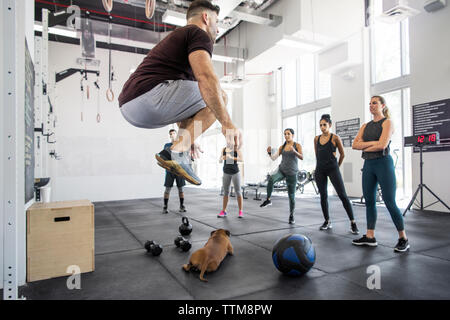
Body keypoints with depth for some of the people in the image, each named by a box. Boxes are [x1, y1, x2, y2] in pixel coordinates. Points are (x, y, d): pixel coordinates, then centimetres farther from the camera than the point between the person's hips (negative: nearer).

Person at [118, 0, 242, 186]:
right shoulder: (198, 34, 4)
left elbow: (179, 100, 36)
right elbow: (205, 76, -18)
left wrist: (187, 136, 39)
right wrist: (227, 123, -19)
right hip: (148, 96, -10)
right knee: (219, 96, -2)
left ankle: (182, 153, 11)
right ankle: (177, 152, -12)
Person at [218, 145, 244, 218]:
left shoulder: (236, 149, -6)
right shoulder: (223, 149, 5)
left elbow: (241, 159, -18)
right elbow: (220, 161, 9)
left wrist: (232, 157, -32)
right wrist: (222, 159, -14)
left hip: (235, 172, -3)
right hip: (226, 173, 3)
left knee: (238, 191, 3)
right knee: (226, 192, 8)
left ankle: (240, 211, 10)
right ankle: (223, 211, 14)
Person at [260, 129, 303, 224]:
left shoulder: (297, 145, 0)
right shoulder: (282, 147, 9)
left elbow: (301, 157, -13)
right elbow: (274, 158, 5)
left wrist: (294, 151, -30)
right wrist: (270, 152, -15)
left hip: (292, 173, -2)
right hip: (281, 170, 2)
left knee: (291, 196, 3)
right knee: (271, 179, -32)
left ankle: (291, 215, 24)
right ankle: (268, 200, -19)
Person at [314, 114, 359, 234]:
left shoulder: (335, 138, -4)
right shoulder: (316, 139, 8)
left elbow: (342, 154, 5)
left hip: (332, 169, -4)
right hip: (320, 170, 4)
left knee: (342, 195, -7)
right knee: (323, 196, 8)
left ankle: (353, 223, -1)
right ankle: (327, 221, 20)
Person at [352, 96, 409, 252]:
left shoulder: (387, 122, -2)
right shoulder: (365, 126, 15)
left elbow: (382, 145, -16)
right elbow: (355, 144, 2)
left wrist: (364, 147, -3)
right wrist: (372, 142, -10)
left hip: (383, 163, -6)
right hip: (368, 164, 6)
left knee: (390, 202, -4)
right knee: (369, 201, 8)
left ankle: (403, 238, 11)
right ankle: (370, 237, 17)